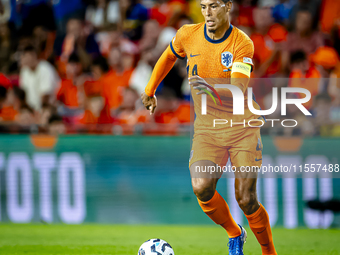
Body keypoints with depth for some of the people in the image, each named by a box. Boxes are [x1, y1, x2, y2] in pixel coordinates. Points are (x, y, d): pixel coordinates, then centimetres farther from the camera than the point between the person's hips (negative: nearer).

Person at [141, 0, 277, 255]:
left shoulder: (243, 43, -14)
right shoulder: (188, 35, -3)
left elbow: (238, 92, -26)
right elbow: (169, 57, 20)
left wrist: (213, 89, -46)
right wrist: (150, 91, 29)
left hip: (242, 124, -2)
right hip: (207, 127, 2)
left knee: (246, 200, -7)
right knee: (201, 186, -22)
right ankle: (234, 234, 6)